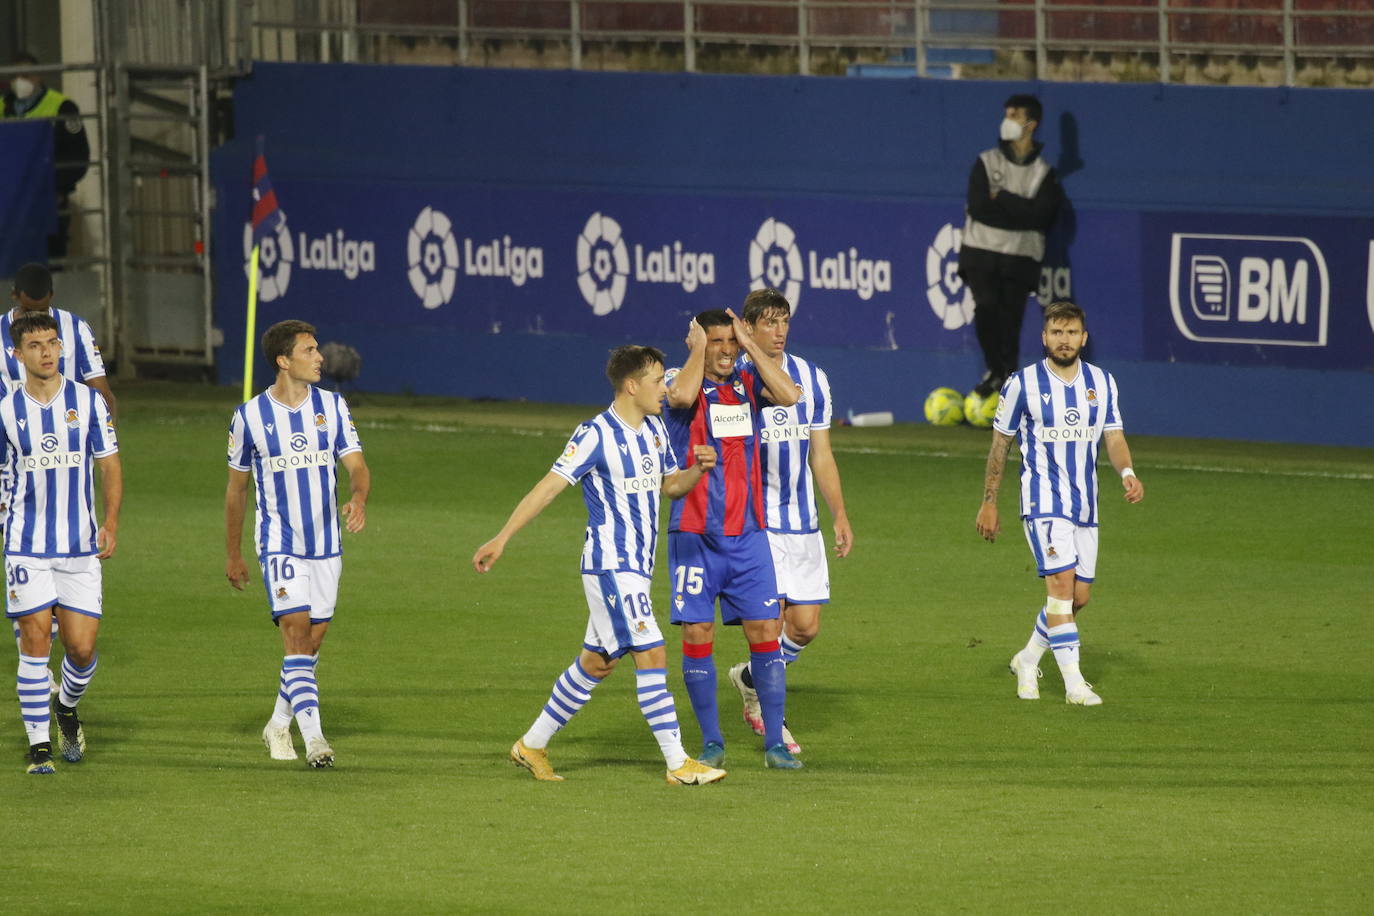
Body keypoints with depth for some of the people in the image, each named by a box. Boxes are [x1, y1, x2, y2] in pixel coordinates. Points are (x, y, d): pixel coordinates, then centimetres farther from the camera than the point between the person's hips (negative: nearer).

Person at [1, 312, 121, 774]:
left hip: (81, 545, 1)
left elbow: (110, 467, 4)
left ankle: (67, 707, 31)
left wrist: (111, 523, -8)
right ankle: (39, 744, -1)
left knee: (82, 646, -1)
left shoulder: (88, 402, 1)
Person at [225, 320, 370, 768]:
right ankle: (314, 738, -22)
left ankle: (279, 725, 27)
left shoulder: (332, 407, 2)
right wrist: (233, 555, 11)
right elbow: (236, 487, 6)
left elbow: (357, 466, -2)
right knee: (297, 633, -17)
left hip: (327, 544, 4)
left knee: (312, 641, 8)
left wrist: (359, 499, -26)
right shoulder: (250, 416, -5)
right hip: (279, 543, -3)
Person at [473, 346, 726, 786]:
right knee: (651, 654, -12)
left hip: (636, 567, 9)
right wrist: (501, 539, -19)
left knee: (596, 662, 13)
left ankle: (532, 746, 25)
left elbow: (669, 485, 23)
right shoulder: (596, 435, -15)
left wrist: (697, 469, 0)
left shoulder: (654, 430, 10)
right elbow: (549, 486, -16)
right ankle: (679, 765, -12)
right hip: (610, 565, -9)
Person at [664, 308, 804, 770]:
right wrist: (697, 348, -11)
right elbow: (681, 395, -27)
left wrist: (750, 344, -7)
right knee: (697, 636, -2)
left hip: (748, 536, 3)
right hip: (695, 537, -3)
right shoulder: (680, 381, -2)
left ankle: (775, 742, 4)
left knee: (765, 633, -1)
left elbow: (789, 396, -12)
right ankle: (711, 743, 9)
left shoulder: (748, 382, 8)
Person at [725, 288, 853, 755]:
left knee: (806, 627, 3)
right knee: (769, 621, -9)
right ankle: (769, 715, 9)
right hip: (753, 523, -5)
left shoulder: (812, 378, 9)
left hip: (803, 524, 5)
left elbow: (821, 454, 14)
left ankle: (749, 679, 31)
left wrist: (840, 515, 9)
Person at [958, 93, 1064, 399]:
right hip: (981, 252, 0)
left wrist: (1001, 198, -9)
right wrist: (1020, 212, -7)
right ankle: (994, 372, -2)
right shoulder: (986, 162, 6)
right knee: (986, 308, -18)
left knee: (1010, 322, -3)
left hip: (1020, 258, 0)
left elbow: (1041, 216, -10)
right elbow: (978, 207, -7)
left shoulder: (1044, 172, 6)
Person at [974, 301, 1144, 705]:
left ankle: (1027, 660, 30)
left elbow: (1113, 436, 5)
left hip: (1085, 505, 5)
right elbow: (1000, 444, 2)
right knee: (1062, 585, -17)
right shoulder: (1023, 384, -4)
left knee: (1078, 596, 8)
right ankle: (1073, 682, -15)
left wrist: (1127, 472, -17)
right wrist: (988, 502, 1)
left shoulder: (1102, 383, 6)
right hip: (1043, 501, -5)